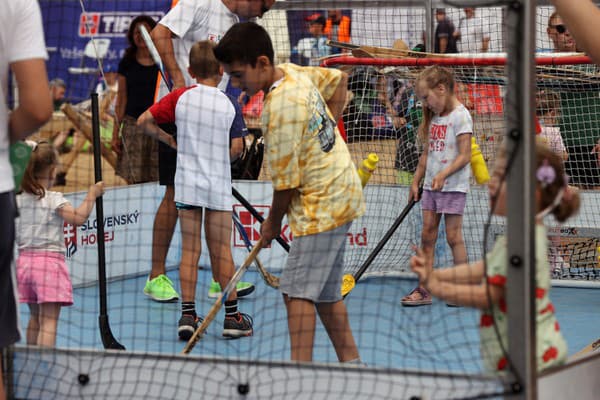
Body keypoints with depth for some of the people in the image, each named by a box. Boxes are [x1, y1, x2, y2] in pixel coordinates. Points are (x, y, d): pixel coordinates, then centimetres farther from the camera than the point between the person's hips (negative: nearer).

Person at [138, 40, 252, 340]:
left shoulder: (180, 97, -3)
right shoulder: (230, 105, -6)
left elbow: (143, 121, -2)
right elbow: (236, 149, -5)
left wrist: (169, 140, 11)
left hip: (187, 183, 1)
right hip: (219, 186, -1)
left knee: (190, 250, 6)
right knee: (221, 251, 6)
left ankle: (188, 314, 3)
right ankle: (232, 316, 12)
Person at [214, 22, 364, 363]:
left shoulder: (281, 109, -25)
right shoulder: (294, 73, 1)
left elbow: (287, 182, -20)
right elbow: (338, 79, 22)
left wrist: (273, 223, -3)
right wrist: (328, 128, 17)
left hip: (322, 204, -10)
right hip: (340, 193, 10)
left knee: (298, 290, -13)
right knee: (324, 292, 16)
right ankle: (351, 362, 23)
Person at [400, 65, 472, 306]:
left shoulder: (460, 116, -11)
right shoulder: (434, 117, 13)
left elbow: (465, 155, -16)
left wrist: (444, 174, -26)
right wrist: (416, 181, 15)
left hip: (453, 186, -8)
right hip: (430, 186, 8)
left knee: (453, 236, -4)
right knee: (427, 235, 4)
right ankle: (424, 289, 6)